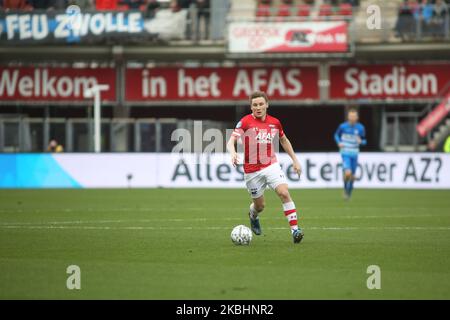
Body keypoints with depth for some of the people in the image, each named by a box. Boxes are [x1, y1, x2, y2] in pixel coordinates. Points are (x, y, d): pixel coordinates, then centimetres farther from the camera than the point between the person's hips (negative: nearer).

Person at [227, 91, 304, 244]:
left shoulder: (274, 122, 3)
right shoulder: (245, 122, -10)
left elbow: (284, 140, 20)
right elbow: (231, 141, -18)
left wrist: (295, 160, 18)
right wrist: (233, 153, -39)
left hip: (271, 165, 2)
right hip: (252, 171, -2)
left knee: (284, 193, -21)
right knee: (259, 205, 10)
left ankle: (295, 229, -20)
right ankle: (253, 216, 49)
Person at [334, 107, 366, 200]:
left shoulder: (360, 128, -3)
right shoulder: (343, 126, -7)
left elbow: (364, 141, 5)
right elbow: (336, 135, 10)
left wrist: (361, 141, -18)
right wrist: (339, 143, -9)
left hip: (354, 154, 2)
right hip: (345, 153, -2)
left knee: (352, 175, 9)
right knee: (348, 173, -20)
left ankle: (349, 191, 37)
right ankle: (345, 187, 10)